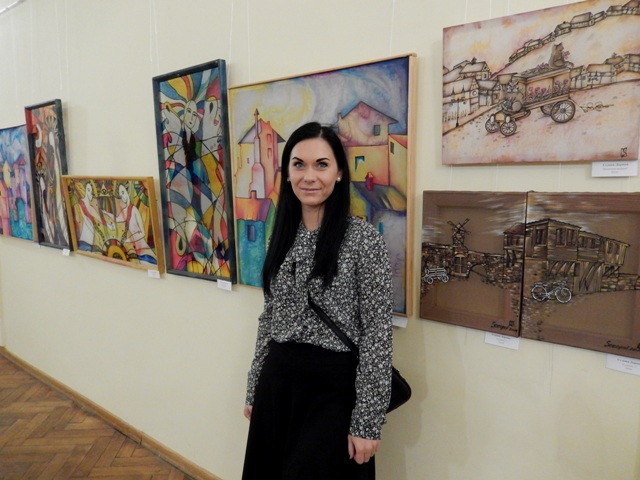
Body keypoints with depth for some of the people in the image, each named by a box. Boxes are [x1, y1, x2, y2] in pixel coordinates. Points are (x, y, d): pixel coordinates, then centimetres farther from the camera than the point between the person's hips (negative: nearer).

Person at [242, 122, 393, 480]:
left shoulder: (364, 239, -14)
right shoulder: (282, 235, 4)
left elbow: (377, 335, -13)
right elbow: (269, 318, 11)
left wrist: (367, 422, -13)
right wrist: (254, 390, 14)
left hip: (334, 386, -5)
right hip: (278, 380, 6)